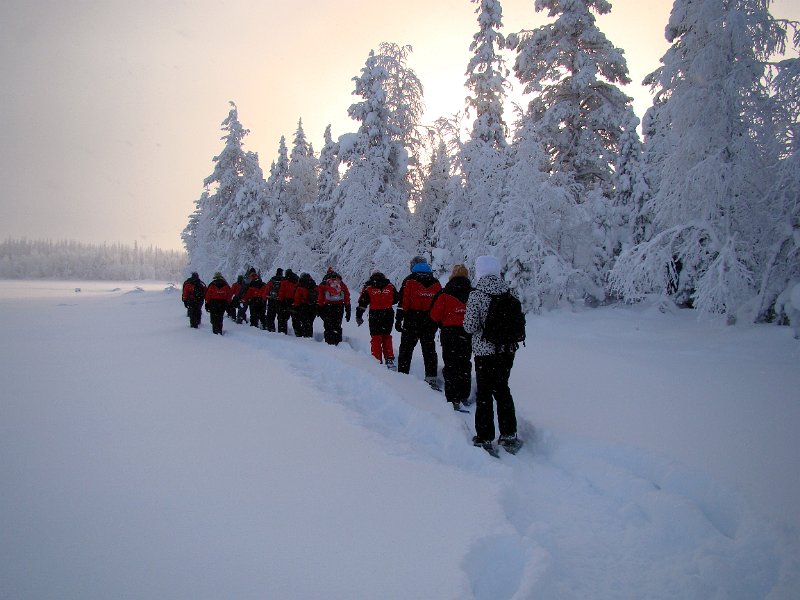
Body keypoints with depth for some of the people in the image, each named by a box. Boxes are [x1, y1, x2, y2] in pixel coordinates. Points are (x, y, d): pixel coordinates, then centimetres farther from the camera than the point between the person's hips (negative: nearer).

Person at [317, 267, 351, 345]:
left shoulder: (323, 284, 6)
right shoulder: (342, 284, 13)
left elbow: (320, 298, 0)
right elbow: (347, 298, 11)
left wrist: (319, 309, 3)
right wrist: (348, 311, 13)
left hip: (327, 307, -2)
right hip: (340, 307, 3)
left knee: (328, 327, 0)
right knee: (337, 326, 10)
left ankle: (329, 343, -7)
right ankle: (338, 343, 9)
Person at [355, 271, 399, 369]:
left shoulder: (368, 288, 0)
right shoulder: (390, 287, 4)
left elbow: (362, 303, -2)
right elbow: (397, 299, 14)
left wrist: (358, 316, 5)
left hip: (375, 316, -2)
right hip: (388, 315, 2)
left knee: (376, 338, 7)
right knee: (386, 337, 16)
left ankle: (377, 361, 4)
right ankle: (389, 360, 13)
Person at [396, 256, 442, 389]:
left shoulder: (409, 281, -3)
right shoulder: (436, 283, 8)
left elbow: (403, 302, -9)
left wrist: (398, 319, -7)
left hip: (412, 320, -3)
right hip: (430, 322, 3)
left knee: (406, 348, 6)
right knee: (429, 349, 9)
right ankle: (431, 377, 7)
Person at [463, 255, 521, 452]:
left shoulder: (476, 295, -15)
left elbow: (470, 327, -14)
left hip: (485, 352, -5)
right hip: (507, 351, 5)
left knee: (484, 394, 7)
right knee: (502, 390, 19)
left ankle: (485, 438, 13)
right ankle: (509, 435, 25)